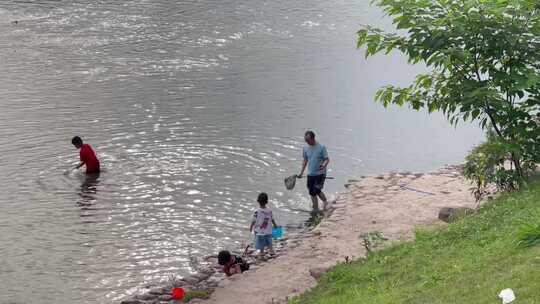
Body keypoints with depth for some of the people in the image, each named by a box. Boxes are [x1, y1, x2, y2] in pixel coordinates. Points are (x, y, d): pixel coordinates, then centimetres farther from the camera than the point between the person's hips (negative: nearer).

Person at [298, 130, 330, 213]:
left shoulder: (321, 147, -10)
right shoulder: (305, 148, 4)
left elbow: (327, 159, -9)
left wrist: (324, 165, -30)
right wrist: (301, 172, 12)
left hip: (320, 173, -5)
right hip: (310, 174, 5)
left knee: (317, 190, -15)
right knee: (312, 192, 5)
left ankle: (325, 201, 11)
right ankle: (316, 209, 19)